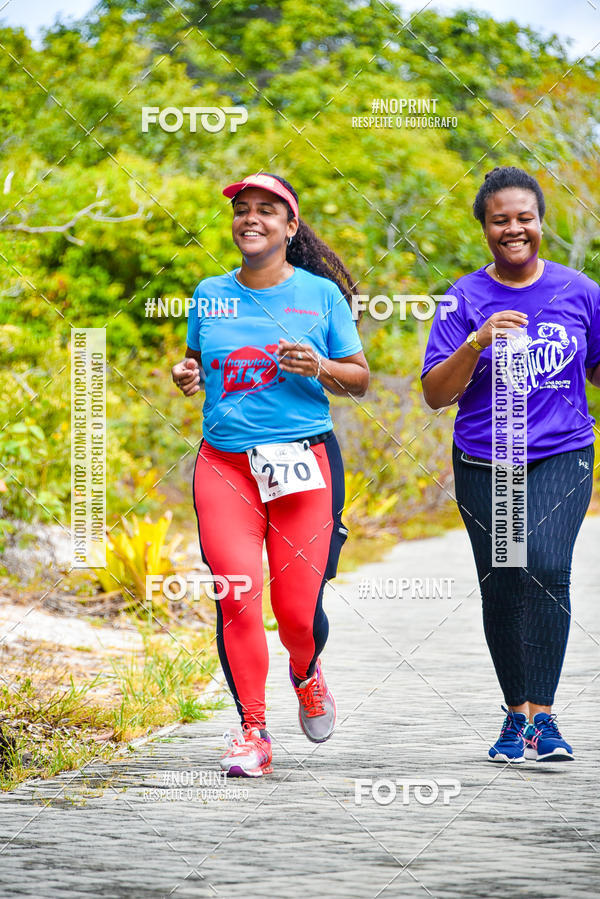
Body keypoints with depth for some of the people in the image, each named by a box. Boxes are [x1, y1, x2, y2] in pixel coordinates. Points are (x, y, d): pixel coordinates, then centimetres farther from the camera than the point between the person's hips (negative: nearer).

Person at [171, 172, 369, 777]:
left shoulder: (320, 294, 4)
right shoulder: (210, 295, 11)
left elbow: (360, 378, 8)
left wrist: (318, 368, -11)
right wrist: (185, 376, 2)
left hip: (303, 462, -1)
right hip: (224, 462, 2)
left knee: (298, 607, -4)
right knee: (237, 594, -13)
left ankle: (306, 673, 32)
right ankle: (251, 730, -2)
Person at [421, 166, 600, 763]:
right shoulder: (465, 299, 1)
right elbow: (435, 394, -5)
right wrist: (477, 343, -18)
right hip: (484, 462, 1)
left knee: (546, 565, -22)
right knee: (500, 588, 4)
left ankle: (542, 715, -20)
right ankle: (516, 714, 23)